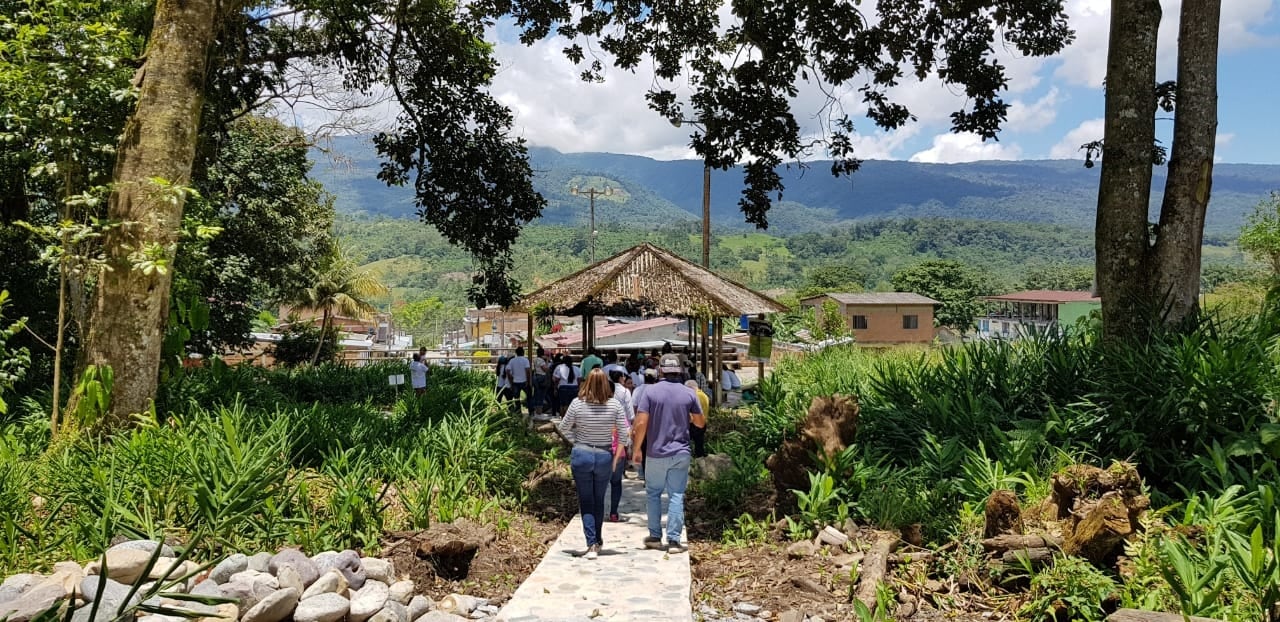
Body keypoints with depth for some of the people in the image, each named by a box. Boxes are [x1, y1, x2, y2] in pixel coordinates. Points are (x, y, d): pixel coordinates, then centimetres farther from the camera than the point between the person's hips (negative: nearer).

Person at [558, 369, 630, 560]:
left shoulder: (577, 403, -10)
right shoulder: (615, 405, -8)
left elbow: (564, 427, 0)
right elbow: (624, 434, -4)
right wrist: (616, 458, 7)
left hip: (581, 455, -1)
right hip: (604, 457, 1)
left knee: (586, 502, 7)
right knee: (599, 501, 18)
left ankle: (592, 544, -3)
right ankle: (598, 540, 30)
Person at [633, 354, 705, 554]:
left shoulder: (650, 391, -7)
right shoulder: (689, 394, -1)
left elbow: (641, 423, -12)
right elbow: (701, 423, 8)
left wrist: (636, 449, -1)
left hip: (656, 453, -1)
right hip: (681, 453, 1)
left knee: (653, 493, 15)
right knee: (676, 496, 4)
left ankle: (655, 537, 19)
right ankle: (673, 540, 2)